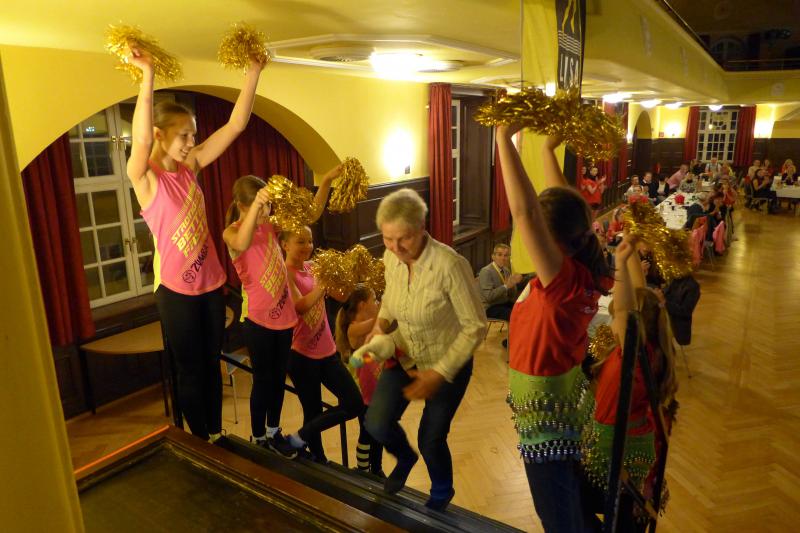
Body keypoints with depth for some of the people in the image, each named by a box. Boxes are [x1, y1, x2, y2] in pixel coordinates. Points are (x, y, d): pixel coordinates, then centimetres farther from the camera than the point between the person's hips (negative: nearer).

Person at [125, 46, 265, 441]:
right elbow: (140, 142, -36)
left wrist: (253, 71, -7)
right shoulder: (145, 178, -12)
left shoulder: (190, 167, 2)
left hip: (211, 283, 6)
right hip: (176, 290, -5)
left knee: (212, 365, 19)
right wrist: (147, 75, -44)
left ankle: (217, 436, 37)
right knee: (191, 372, 11)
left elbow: (236, 125, -1)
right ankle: (201, 444, 32)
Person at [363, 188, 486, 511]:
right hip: (405, 355, 5)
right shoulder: (391, 258, -13)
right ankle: (405, 457, 32)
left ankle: (442, 493, 45)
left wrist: (438, 373, -25)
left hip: (448, 363, -4)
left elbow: (475, 326, -24)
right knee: (376, 424, -7)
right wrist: (381, 325, -10)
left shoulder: (450, 265, -32)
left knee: (431, 439, 7)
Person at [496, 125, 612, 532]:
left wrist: (504, 137, -36)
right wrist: (547, 149, 11)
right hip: (563, 398, 8)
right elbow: (559, 207, 5)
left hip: (547, 411, -8)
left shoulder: (564, 279, -31)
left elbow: (525, 212, -43)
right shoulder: (582, 269, -8)